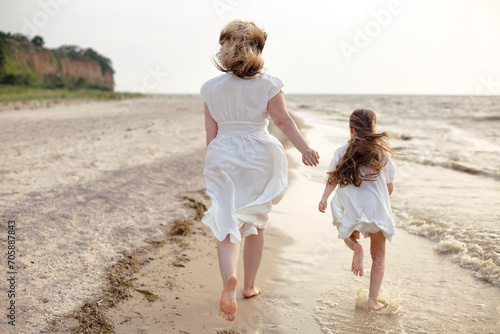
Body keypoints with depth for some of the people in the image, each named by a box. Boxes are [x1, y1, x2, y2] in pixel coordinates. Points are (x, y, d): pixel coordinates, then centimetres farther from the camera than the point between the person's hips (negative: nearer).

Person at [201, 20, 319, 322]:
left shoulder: (212, 88, 3)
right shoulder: (268, 84, -3)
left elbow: (211, 133, 5)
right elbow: (283, 119, -16)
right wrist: (305, 149, -22)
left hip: (224, 158, 1)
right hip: (260, 158, 0)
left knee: (227, 223, -2)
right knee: (256, 222, 15)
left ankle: (229, 278, -29)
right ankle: (250, 285, 27)